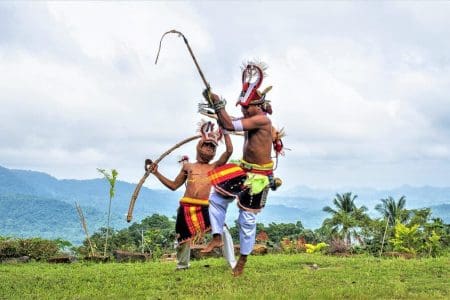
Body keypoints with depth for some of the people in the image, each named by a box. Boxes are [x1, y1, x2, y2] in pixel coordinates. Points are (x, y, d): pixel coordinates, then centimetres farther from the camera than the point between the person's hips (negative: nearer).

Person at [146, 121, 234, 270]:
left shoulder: (215, 166, 13)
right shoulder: (188, 166, 16)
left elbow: (229, 150, 1)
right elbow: (174, 185, 21)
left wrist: (225, 131, 6)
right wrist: (156, 173, 17)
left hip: (205, 208, -1)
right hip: (186, 207, 1)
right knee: (184, 239, 9)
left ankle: (232, 262, -7)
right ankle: (182, 266, 31)